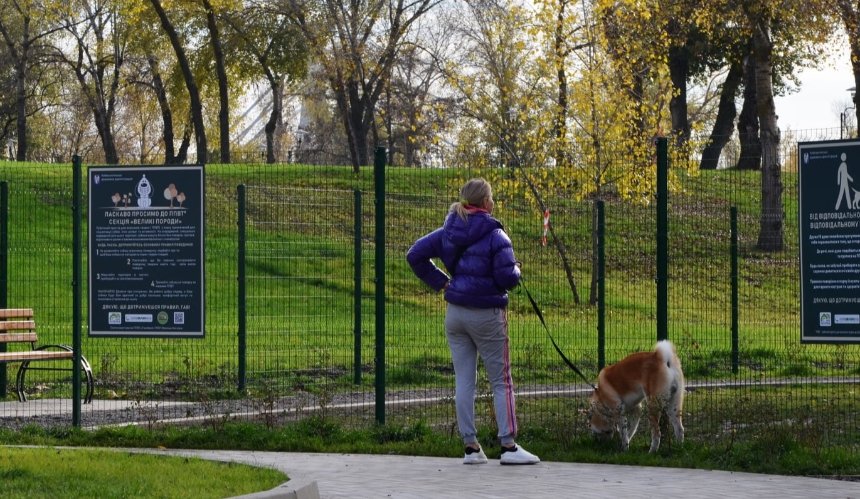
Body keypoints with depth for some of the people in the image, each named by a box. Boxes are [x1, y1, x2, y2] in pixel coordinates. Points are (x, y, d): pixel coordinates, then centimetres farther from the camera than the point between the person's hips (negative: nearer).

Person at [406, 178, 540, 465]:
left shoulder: (449, 232, 5)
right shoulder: (494, 235, -13)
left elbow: (415, 255, 5)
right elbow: (507, 277, -19)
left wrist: (439, 281, 8)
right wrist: (516, 271, 3)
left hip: (455, 313, 5)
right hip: (486, 314, -5)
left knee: (464, 381, 9)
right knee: (501, 381, 3)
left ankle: (471, 447, 10)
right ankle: (509, 446, 0)